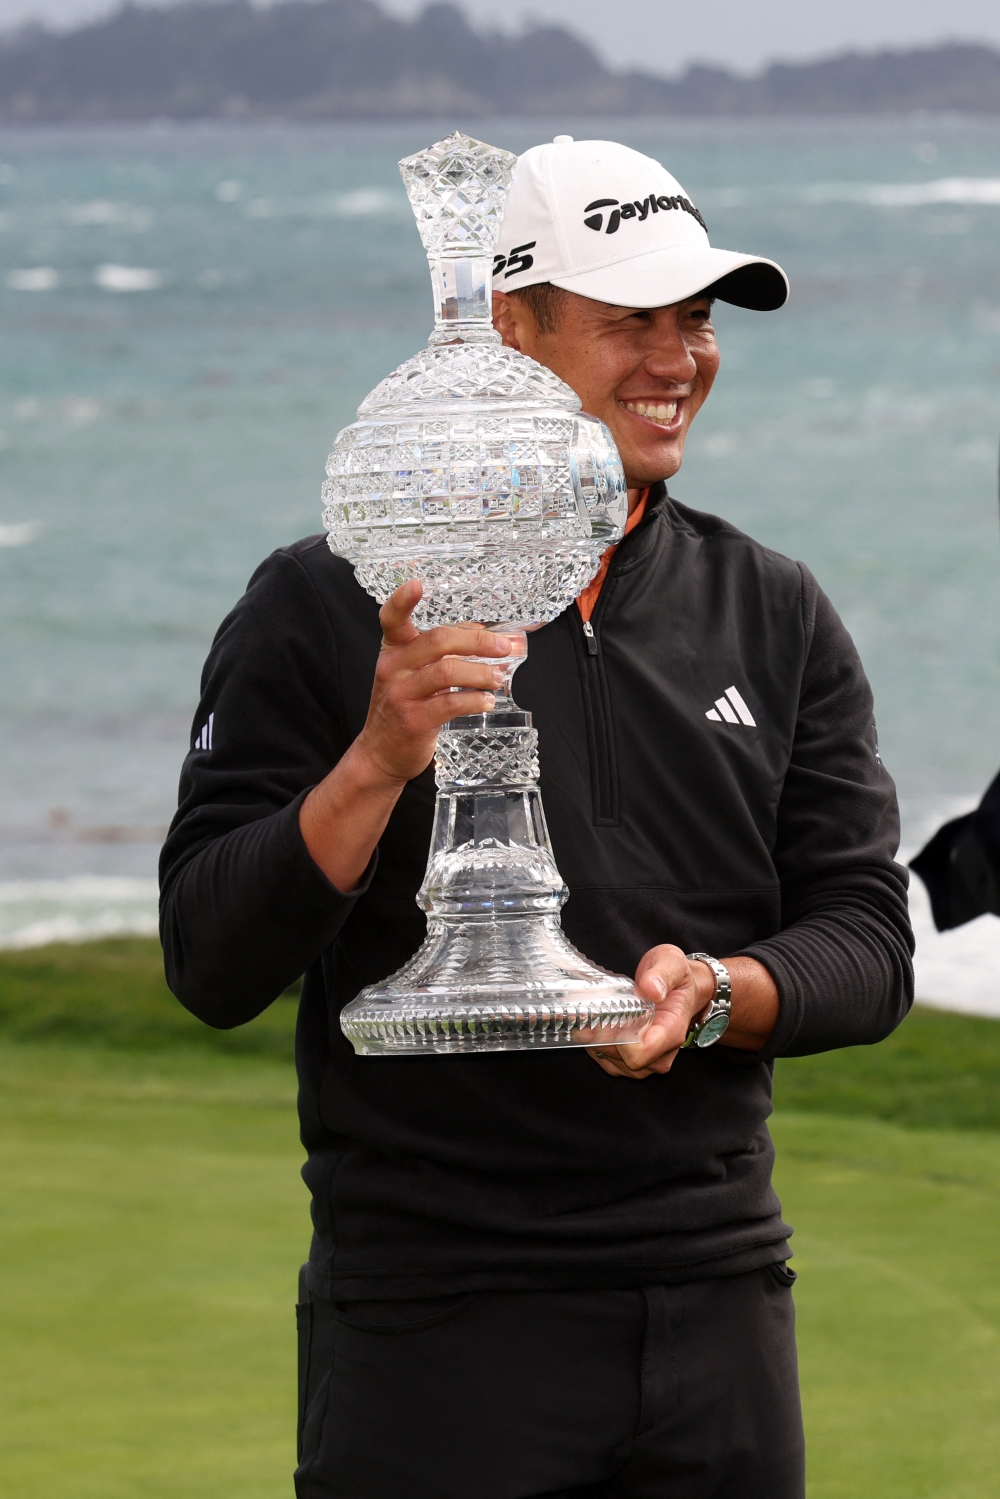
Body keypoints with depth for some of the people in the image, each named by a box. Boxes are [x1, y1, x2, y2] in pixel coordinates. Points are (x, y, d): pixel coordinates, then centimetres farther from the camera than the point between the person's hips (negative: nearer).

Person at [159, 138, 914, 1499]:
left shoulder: (778, 616, 9)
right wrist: (376, 764, -21)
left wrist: (712, 993, -15)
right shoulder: (329, 606, -2)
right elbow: (211, 966, -7)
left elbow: (870, 946, 6)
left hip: (720, 1295, 4)